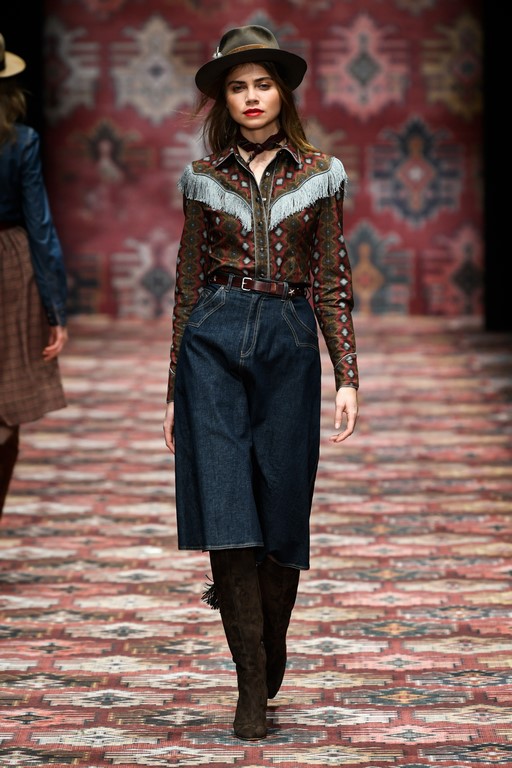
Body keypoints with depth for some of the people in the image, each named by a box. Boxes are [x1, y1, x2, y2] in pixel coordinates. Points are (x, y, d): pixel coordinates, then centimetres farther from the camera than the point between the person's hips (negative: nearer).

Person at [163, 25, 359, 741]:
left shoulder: (318, 174, 6)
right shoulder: (204, 177, 7)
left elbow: (332, 282, 7)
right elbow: (188, 284, 11)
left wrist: (348, 377, -1)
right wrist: (174, 389, 10)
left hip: (289, 341, 0)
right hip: (213, 339, 0)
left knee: (280, 510, 3)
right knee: (225, 510, -8)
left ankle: (270, 662, 25)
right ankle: (252, 686, -3)